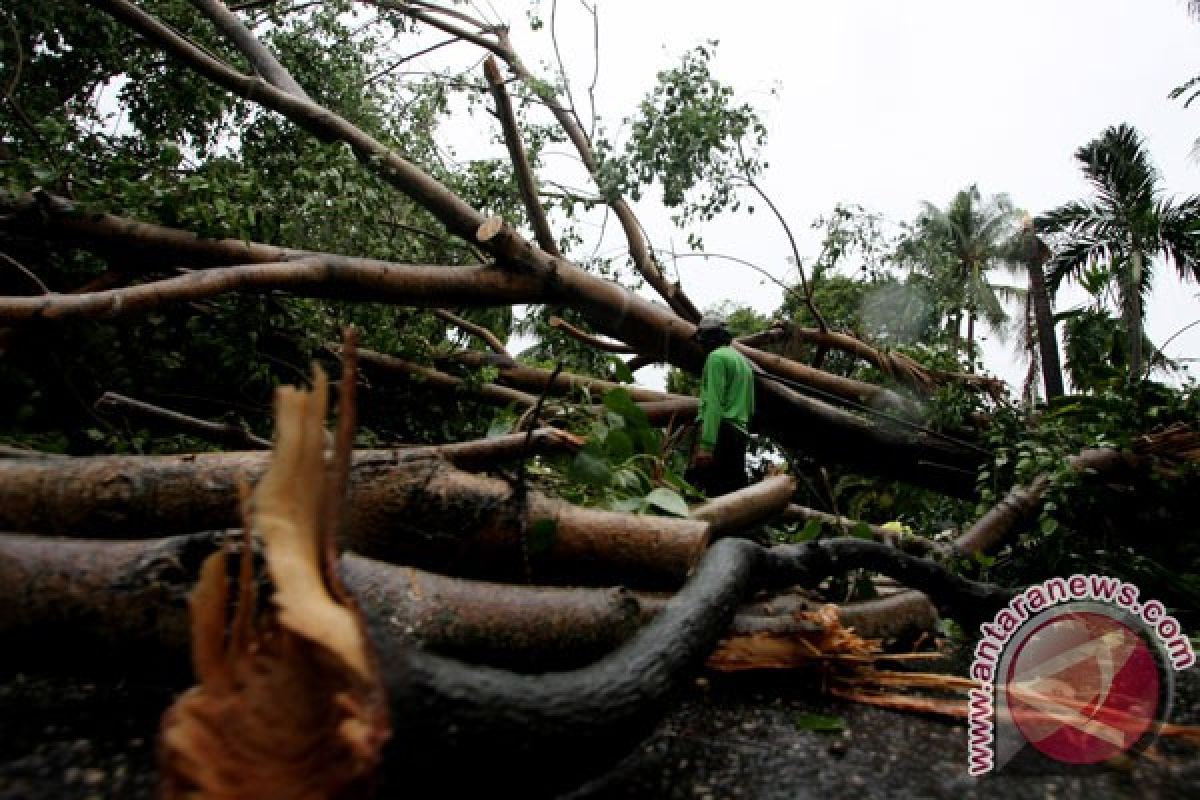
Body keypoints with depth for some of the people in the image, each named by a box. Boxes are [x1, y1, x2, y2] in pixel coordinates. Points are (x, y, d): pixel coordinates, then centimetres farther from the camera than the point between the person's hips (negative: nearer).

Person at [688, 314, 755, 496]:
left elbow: (714, 403, -14)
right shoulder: (744, 360, 26)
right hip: (740, 432, 9)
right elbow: (750, 407, 27)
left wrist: (706, 444, -20)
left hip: (720, 433, -9)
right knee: (736, 490, 7)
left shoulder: (717, 356, -2)